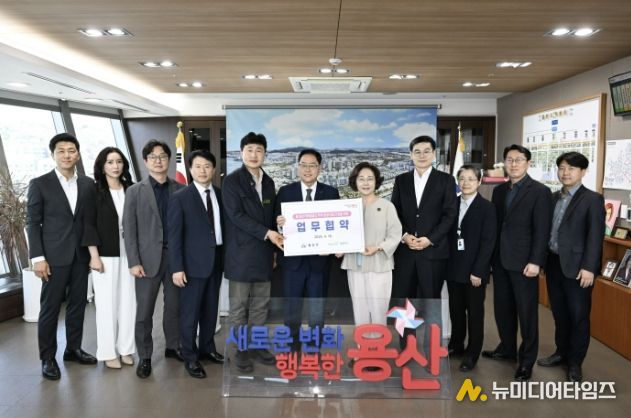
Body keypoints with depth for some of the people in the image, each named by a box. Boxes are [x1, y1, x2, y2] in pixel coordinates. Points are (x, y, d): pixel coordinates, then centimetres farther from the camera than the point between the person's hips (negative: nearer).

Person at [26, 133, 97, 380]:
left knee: (78, 304, 11)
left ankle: (73, 348, 27)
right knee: (50, 308, 4)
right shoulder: (39, 184, -3)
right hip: (54, 256, -3)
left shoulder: (88, 184, 6)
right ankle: (48, 357, 17)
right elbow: (32, 223, -4)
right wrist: (37, 257, -10)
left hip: (81, 255, 4)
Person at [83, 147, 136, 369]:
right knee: (107, 304, 4)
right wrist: (94, 256, -11)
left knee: (128, 302, 6)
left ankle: (126, 348, 18)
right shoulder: (95, 191, -3)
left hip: (129, 254, 3)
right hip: (105, 255, -3)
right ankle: (108, 352, 15)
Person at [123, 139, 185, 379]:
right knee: (144, 311, 4)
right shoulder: (135, 191, 3)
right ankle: (144, 357, 16)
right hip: (149, 257, -1)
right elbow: (129, 229, -1)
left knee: (174, 306, 12)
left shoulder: (180, 190, 6)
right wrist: (134, 261, -8)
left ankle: (173, 347, 29)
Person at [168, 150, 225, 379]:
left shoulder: (220, 195, 6)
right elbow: (174, 235, -8)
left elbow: (223, 226, 8)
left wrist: (226, 257, 3)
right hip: (193, 262, -4)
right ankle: (190, 357, 18)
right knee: (190, 312, 4)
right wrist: (177, 267, -14)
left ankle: (207, 348, 32)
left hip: (217, 260, 5)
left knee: (211, 309, 16)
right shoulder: (180, 197, -6)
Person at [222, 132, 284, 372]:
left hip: (263, 253, 5)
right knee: (239, 306, 4)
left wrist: (273, 247, 13)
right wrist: (267, 233, -20)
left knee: (260, 304, 12)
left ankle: (257, 345, 25)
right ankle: (241, 351, 16)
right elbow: (236, 215, -16)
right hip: (241, 253, -5)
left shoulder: (268, 182, 12)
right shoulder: (232, 181, -7)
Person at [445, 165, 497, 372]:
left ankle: (472, 353, 20)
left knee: (475, 312, 7)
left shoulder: (487, 207, -6)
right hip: (454, 268, 4)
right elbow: (448, 235, 9)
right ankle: (456, 344, 32)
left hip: (474, 270, -4)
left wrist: (478, 271, -16)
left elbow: (488, 242, -11)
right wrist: (447, 263, 2)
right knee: (455, 310, 14)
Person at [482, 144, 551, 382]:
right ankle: (507, 349, 33)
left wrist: (535, 262, -17)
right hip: (500, 261, 6)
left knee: (527, 312, 5)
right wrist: (489, 256, 8)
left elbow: (542, 230, -12)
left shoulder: (540, 192, -7)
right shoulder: (499, 191, 11)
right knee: (503, 308, 15)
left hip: (523, 262, -6)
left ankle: (527, 360, 19)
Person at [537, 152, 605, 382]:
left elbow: (595, 235, -12)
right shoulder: (554, 198, 11)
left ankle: (575, 362, 20)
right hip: (553, 263, 5)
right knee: (559, 313, 16)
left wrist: (589, 267, -18)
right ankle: (561, 352, 32)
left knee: (578, 316, 6)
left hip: (576, 266, -5)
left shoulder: (593, 199, -6)